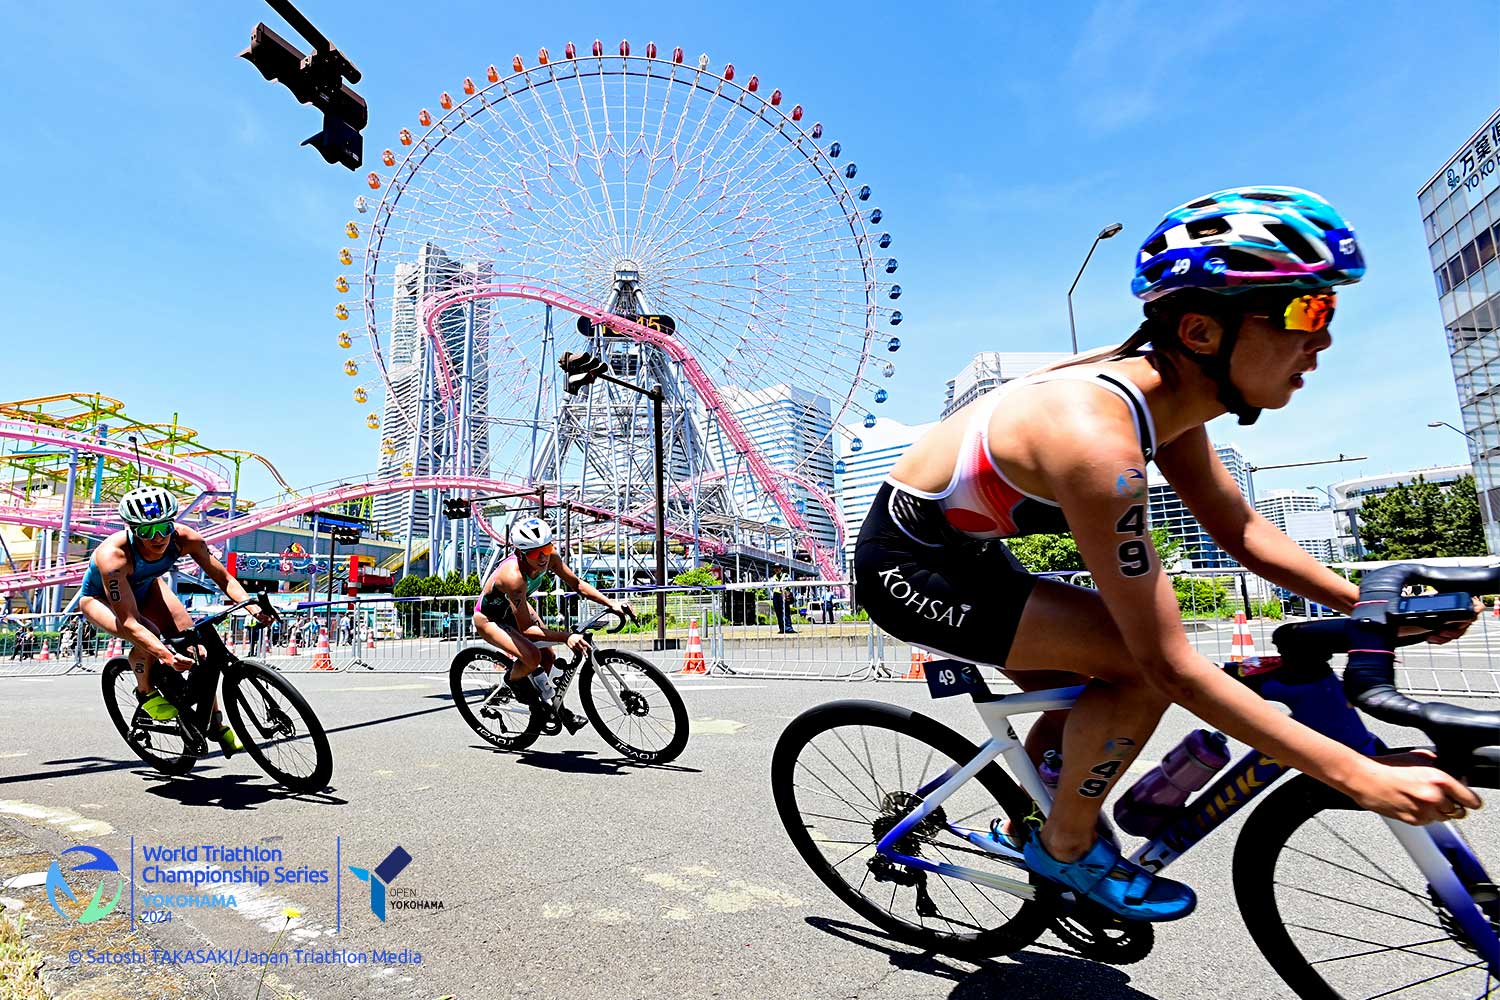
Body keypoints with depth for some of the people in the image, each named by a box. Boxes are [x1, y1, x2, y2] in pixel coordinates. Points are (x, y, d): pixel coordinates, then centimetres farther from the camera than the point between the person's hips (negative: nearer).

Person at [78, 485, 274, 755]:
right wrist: (166, 655, -57)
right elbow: (129, 623, -44)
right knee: (148, 636, -33)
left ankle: (216, 724, 2)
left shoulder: (184, 538, -32)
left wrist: (253, 605, -40)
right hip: (100, 597, -3)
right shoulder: (113, 555, -41)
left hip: (145, 587, 4)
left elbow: (223, 577, -23)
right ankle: (145, 692, -1)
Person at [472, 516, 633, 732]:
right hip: (489, 618, -7)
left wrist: (611, 603, -24)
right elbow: (526, 629, -39)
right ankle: (513, 679, 7)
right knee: (532, 657, -26)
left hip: (513, 607, 7)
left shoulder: (549, 557, -25)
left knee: (548, 657, 1)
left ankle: (555, 708, 22)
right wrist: (565, 636, -49)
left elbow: (576, 584, -13)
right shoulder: (514, 576, -43)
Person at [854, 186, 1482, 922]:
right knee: (1139, 663, -19)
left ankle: (1028, 827, 42)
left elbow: (1240, 530, 8)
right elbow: (1172, 666, -29)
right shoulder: (1096, 438, -33)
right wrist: (1361, 777, -23)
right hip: (907, 566, -9)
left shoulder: (1163, 388, -5)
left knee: (1083, 694, 18)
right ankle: (1066, 847, 6)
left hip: (961, 551, 9)